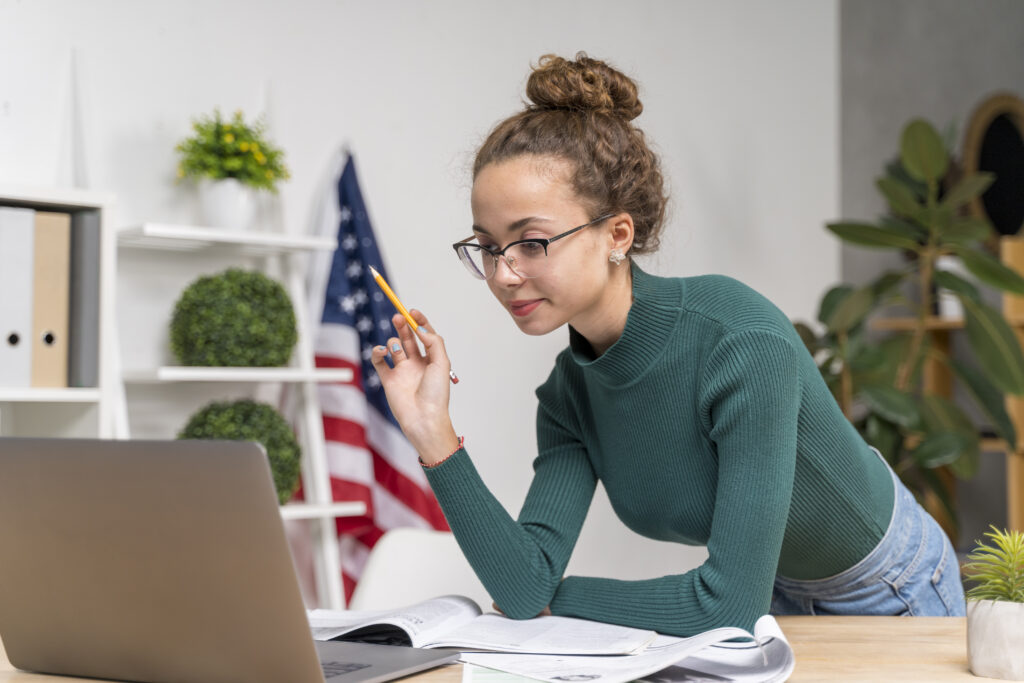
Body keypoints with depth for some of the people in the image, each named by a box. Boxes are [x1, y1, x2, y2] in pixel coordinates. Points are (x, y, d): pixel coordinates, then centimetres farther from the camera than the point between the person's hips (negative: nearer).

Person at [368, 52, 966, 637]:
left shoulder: (745, 345, -32)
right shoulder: (570, 391, -12)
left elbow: (731, 604, -31)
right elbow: (525, 593, -19)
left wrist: (562, 596, -19)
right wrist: (434, 437, -27)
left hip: (890, 592, -3)